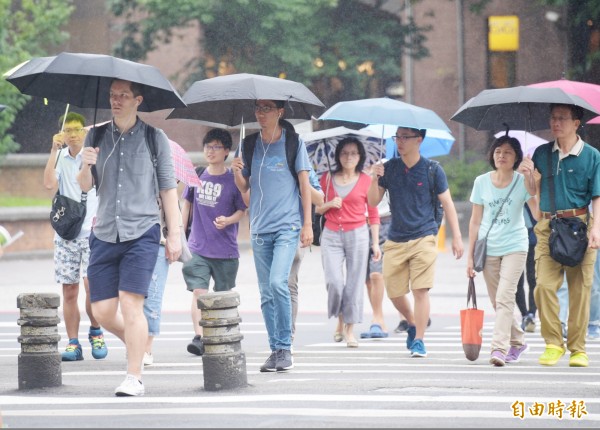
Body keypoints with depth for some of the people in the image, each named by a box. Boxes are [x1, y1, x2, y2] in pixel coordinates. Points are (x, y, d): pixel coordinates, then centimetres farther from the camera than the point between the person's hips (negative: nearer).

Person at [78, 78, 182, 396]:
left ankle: (134, 378, -8)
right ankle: (138, 344, 30)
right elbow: (85, 187, 7)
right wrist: (86, 167, -15)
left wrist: (174, 234, 1)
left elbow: (168, 189, 5)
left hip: (142, 232, -4)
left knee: (131, 304, -13)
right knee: (102, 311, 2)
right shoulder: (96, 136, 9)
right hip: (104, 235, 4)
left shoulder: (154, 138, 2)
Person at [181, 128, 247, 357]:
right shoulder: (196, 176, 5)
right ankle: (199, 337, -23)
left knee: (223, 296, 9)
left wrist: (228, 220, -20)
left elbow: (242, 210, 1)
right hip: (198, 248, 1)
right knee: (199, 291, -14)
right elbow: (187, 203, 16)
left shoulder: (233, 180, -4)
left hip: (225, 250, -1)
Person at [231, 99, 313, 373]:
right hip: (260, 228, 5)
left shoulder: (293, 142, 1)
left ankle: (285, 348, -11)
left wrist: (307, 224, -4)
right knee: (266, 294, 5)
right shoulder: (250, 145, 11)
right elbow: (244, 187, 15)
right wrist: (237, 172, -7)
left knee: (278, 282, -19)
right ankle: (275, 350, 11)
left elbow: (304, 183, 2)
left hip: (288, 226, -4)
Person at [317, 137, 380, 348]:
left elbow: (373, 214, 7)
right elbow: (317, 208, 15)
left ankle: (350, 330, 6)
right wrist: (329, 204, -6)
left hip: (357, 235, -1)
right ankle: (339, 321, 13)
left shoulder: (366, 181, 3)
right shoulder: (327, 179, 8)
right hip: (331, 235, 1)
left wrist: (376, 243, 3)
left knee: (354, 283, -3)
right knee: (334, 282, -11)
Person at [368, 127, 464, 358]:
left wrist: (456, 237, -1)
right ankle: (412, 324, 34)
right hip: (395, 241, 3)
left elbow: (447, 204, 3)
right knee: (394, 292, 7)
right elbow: (373, 201, 4)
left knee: (421, 290, -11)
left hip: (423, 238, -3)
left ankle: (419, 341, -7)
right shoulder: (389, 168, 5)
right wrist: (375, 179, -15)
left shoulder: (432, 170, -2)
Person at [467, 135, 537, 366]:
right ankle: (518, 342, 29)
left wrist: (530, 178, -25)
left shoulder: (522, 181, -2)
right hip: (488, 249, 3)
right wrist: (470, 256, 6)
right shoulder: (482, 182, 5)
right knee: (497, 302, 10)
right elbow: (475, 221, 9)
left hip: (514, 246, -3)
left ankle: (499, 348, -23)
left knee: (505, 297, -17)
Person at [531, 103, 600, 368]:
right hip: (547, 226, 2)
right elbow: (534, 192, 17)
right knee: (544, 285, -11)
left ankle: (577, 349, 7)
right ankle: (553, 343, -3)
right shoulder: (542, 154, 11)